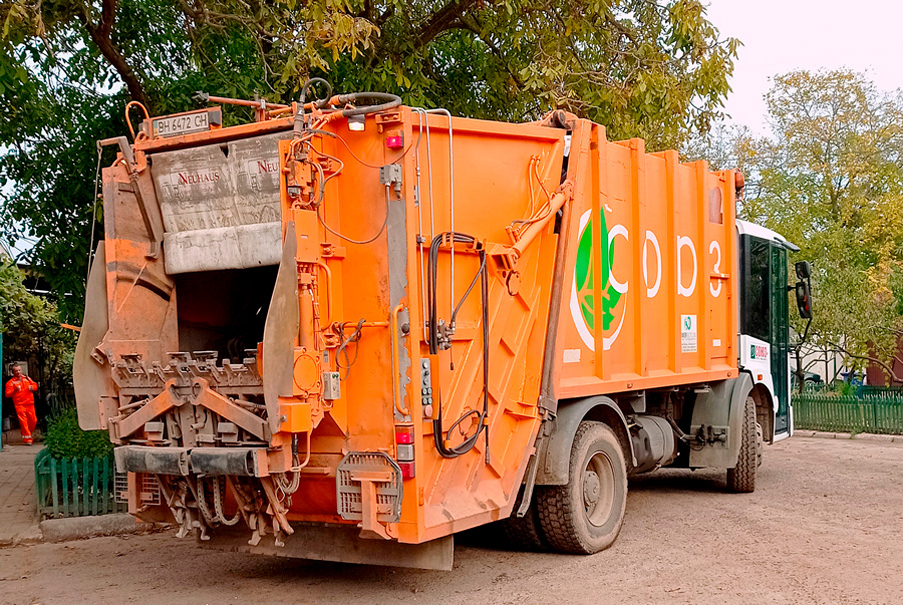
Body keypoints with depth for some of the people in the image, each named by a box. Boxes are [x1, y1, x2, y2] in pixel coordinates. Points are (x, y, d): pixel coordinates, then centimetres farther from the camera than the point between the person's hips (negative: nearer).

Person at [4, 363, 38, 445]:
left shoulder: (26, 378, 11)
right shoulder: (10, 382, 0)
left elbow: (35, 385, 17)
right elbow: (7, 394, -6)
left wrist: (32, 387, -6)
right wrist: (15, 390, -23)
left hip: (30, 404, 4)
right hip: (19, 405, -4)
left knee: (33, 420, 6)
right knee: (23, 422, -6)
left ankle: (29, 433, 32)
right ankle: (27, 439, 0)